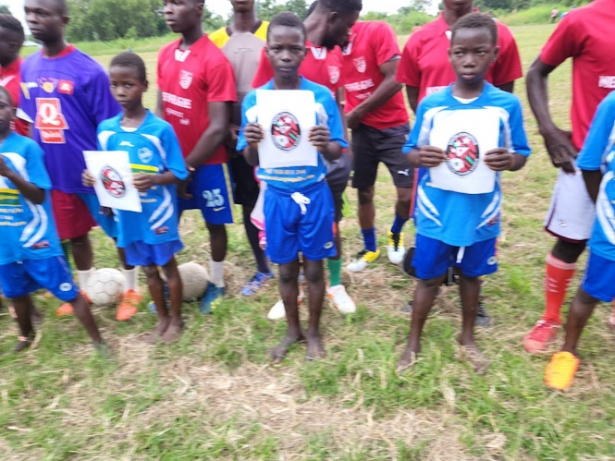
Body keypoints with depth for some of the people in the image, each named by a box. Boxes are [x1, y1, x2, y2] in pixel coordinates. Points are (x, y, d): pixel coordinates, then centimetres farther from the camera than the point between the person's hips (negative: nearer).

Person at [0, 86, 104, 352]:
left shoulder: (27, 147, -13)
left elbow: (39, 195, -15)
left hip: (36, 239, -5)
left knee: (68, 292, 2)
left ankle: (97, 341, 16)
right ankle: (26, 333, 50)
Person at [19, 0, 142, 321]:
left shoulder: (89, 71, -14)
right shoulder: (27, 68, 4)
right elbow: (26, 123, 12)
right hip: (54, 174, 6)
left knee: (118, 231, 9)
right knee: (75, 234, 19)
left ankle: (131, 290, 28)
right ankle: (84, 291, 39)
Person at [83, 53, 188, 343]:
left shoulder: (161, 129, -14)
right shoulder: (105, 129, 0)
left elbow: (177, 173, -12)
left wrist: (153, 179, -29)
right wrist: (93, 177, -12)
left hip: (158, 213, -4)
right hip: (127, 215, 5)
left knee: (168, 266, 12)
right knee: (148, 269, 18)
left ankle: (176, 319, 31)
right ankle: (162, 318, 36)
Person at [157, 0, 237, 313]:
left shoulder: (215, 61, -16)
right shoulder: (165, 54, 6)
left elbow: (218, 128, -18)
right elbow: (160, 108, 9)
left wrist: (187, 167, -13)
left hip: (206, 164, -6)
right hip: (172, 157, 6)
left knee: (215, 223, 9)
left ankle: (216, 284, 28)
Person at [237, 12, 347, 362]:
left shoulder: (322, 96, -7)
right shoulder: (253, 100, -3)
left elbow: (338, 153, -6)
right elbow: (251, 160, -1)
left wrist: (326, 144, -28)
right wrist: (251, 144, -23)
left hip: (315, 194, -1)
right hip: (277, 196, 2)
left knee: (314, 267, 11)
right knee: (286, 268, 15)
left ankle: (314, 331, 33)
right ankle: (292, 330, 36)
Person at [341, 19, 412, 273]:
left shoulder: (378, 31, -12)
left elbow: (394, 80, -18)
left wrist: (357, 112, -14)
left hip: (393, 127, -3)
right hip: (361, 128, 4)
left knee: (408, 194, -6)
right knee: (364, 192, 9)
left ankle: (395, 234, 26)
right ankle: (370, 249, 27)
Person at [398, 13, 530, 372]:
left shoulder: (507, 105, -6)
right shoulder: (430, 104, -6)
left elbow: (521, 154, -1)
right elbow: (411, 152, 0)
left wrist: (509, 160, -24)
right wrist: (420, 156, -23)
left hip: (481, 213, 1)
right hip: (436, 212, 0)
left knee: (472, 275, 19)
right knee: (429, 278, 12)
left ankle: (468, 338, 42)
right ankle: (414, 342, 32)